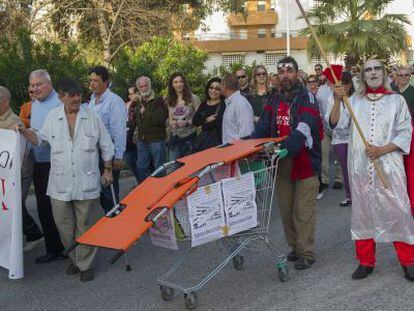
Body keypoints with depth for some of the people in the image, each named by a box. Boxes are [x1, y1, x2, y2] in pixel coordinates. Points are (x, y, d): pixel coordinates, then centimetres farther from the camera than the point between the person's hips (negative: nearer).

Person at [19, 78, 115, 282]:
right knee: (64, 225, 9)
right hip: (60, 183, 2)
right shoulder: (52, 117, 3)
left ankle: (85, 265, 19)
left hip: (86, 183, -2)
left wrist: (108, 170, 7)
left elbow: (106, 146, 6)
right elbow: (40, 139, 16)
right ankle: (75, 259, 30)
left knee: (84, 226, 5)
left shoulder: (91, 117, -2)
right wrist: (23, 132, 0)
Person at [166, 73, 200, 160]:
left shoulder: (193, 98, -6)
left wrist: (187, 122, -19)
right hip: (175, 138, 4)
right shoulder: (170, 101, 8)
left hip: (189, 137, -4)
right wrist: (171, 122, -6)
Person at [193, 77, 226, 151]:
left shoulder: (223, 105, -5)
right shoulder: (203, 104, 14)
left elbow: (219, 123, -13)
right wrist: (206, 119, -9)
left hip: (217, 140, -5)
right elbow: (195, 121, 7)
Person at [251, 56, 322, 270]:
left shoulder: (307, 98, -8)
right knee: (286, 209, 12)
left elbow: (304, 129, -23)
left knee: (303, 210, -2)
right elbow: (262, 129, 3)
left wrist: (287, 147, -38)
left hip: (305, 162, -6)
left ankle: (306, 252, 9)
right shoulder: (274, 102, 12)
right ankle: (294, 247, 28)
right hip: (282, 165, 6)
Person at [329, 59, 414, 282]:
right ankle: (366, 261, 18)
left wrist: (383, 149, -13)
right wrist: (337, 101, -15)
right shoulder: (355, 101, 11)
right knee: (362, 211, 7)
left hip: (388, 165, -2)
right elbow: (337, 124, 0)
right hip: (360, 167, 3)